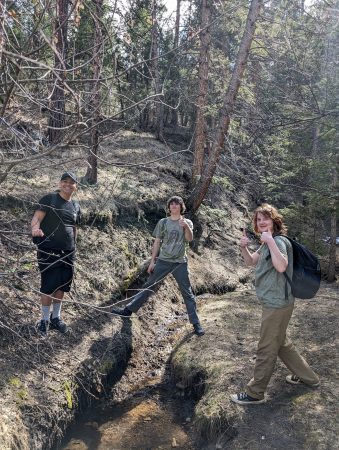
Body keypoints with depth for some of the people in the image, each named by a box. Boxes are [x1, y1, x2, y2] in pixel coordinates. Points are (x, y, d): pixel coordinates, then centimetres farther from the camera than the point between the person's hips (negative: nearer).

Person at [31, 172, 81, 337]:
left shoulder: (76, 206, 11)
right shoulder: (49, 199, -5)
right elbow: (36, 218, -15)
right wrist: (35, 228, -37)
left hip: (67, 253, 5)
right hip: (49, 251, -5)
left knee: (62, 286, 12)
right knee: (48, 286, -1)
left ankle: (55, 318, 29)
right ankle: (44, 320, 17)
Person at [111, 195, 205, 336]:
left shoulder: (187, 223, 3)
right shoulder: (163, 222, 6)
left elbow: (189, 238, -16)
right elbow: (157, 242, 8)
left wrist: (185, 227, -36)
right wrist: (152, 261, 4)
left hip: (180, 263, -1)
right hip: (163, 261, 1)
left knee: (187, 293, 1)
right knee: (148, 286, 4)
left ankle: (196, 323, 8)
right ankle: (128, 310, 11)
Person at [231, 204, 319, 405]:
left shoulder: (279, 241, -18)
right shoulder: (268, 242, 11)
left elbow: (281, 266, -35)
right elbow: (251, 261, 18)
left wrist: (270, 241, -33)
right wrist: (244, 247, 0)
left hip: (277, 303, -10)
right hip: (273, 301, 10)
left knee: (266, 349, 3)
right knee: (280, 343, 24)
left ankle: (255, 393, 17)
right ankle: (307, 376, 40)